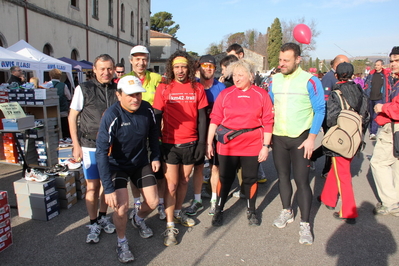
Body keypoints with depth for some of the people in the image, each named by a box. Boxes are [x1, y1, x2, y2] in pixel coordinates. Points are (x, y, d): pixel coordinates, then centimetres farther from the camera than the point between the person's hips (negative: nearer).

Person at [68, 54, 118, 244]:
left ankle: (103, 217, 34)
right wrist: (76, 145, -6)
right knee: (93, 186, 4)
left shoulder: (118, 90, 2)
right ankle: (93, 224, 21)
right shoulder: (84, 89, -5)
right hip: (91, 147, -3)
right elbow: (72, 117, -1)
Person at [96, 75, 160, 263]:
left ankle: (139, 220, 40)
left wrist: (155, 156, 1)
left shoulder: (147, 109, -14)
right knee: (122, 205, -18)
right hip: (117, 164, -4)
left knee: (153, 202, 2)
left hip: (141, 162, 4)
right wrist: (108, 188, -33)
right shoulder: (112, 116, -28)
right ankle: (122, 242, 14)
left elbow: (153, 133, 5)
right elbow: (101, 152, -31)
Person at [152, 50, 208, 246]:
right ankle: (170, 227, 12)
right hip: (170, 144, -2)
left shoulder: (197, 88, 1)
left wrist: (201, 142, 0)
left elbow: (202, 118, 4)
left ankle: (178, 212, 38)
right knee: (171, 184, 1)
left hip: (191, 144, 2)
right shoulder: (163, 88, -3)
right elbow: (157, 117, 0)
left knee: (184, 181, 16)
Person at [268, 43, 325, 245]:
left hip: (300, 139, -4)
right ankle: (287, 211, 33)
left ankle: (305, 224, 9)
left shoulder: (309, 81, -9)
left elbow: (320, 110, -7)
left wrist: (311, 138, -12)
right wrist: (268, 133, 7)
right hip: (278, 137, 5)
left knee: (301, 180, -3)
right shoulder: (275, 80, 5)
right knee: (282, 176, 14)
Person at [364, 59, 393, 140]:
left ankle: (373, 133, -13)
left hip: (379, 99, -3)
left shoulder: (386, 75, 2)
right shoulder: (371, 74, 10)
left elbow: (389, 87, 4)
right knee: (371, 115, 13)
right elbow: (366, 85, 14)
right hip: (370, 99, 3)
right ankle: (371, 130, 26)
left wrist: (386, 99, -2)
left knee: (376, 116, -11)